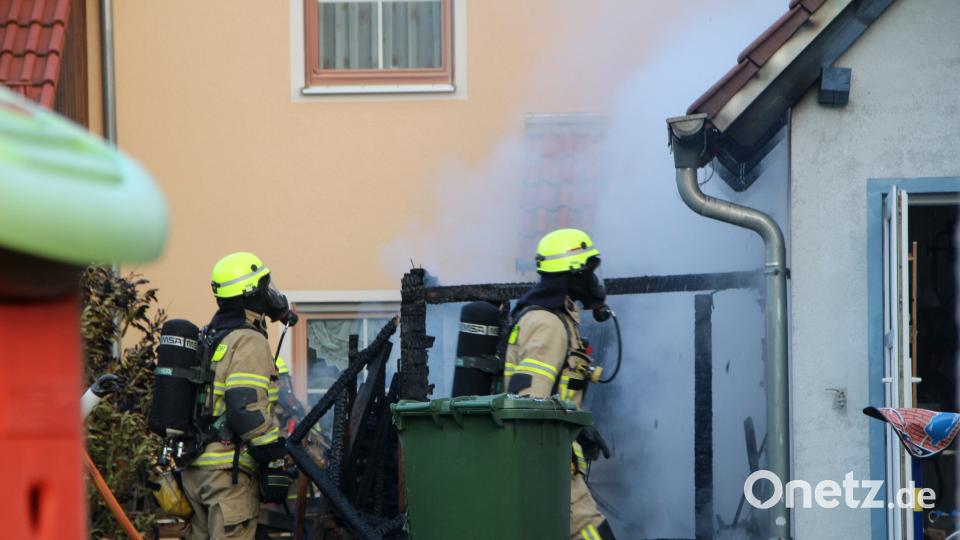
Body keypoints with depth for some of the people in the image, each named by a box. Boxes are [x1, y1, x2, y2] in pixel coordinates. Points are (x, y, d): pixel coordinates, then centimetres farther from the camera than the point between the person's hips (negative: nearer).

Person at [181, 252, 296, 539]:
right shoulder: (248, 342, -11)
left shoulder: (208, 339, 19)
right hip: (229, 471, -9)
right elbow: (248, 410, -21)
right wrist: (275, 462, -18)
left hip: (194, 469, 9)